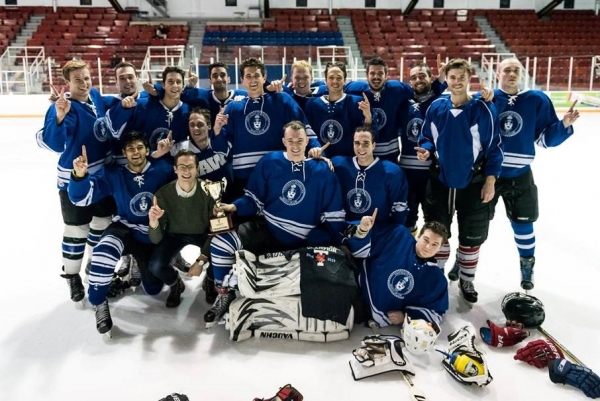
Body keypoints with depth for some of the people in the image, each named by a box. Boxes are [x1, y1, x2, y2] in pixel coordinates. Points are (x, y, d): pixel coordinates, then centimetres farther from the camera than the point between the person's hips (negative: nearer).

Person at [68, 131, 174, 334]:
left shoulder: (163, 170, -14)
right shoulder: (114, 173, -13)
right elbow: (81, 198, -17)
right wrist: (79, 176, -36)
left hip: (152, 236, 1)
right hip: (125, 228, -1)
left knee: (153, 288, 6)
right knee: (104, 252, -36)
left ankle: (153, 259, 41)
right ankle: (99, 302, -11)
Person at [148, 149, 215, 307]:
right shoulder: (163, 194, -22)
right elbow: (156, 239, -21)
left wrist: (201, 261, -20)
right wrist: (153, 222, -44)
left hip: (202, 234, 0)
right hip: (174, 234, 0)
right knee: (155, 266, -25)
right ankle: (175, 284, 13)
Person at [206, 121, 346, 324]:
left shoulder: (323, 170, -1)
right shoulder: (268, 162, 0)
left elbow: (333, 215, 2)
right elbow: (254, 199, 4)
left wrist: (337, 247, -3)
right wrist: (234, 206, -15)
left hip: (305, 242, 0)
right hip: (267, 231, 0)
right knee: (220, 243, -18)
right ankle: (225, 294, 6)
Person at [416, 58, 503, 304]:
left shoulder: (483, 108, -10)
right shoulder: (436, 107, -2)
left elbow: (493, 146, -7)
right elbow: (427, 137, 9)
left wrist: (490, 180, -9)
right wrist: (425, 150, -13)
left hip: (473, 183, -2)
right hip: (440, 180, 2)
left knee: (471, 236, 10)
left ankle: (467, 281, 29)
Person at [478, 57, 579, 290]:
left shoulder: (537, 100, -2)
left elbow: (546, 138, 0)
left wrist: (564, 125, -17)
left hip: (520, 175, 1)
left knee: (523, 224, 13)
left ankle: (527, 266, 36)